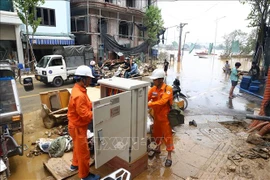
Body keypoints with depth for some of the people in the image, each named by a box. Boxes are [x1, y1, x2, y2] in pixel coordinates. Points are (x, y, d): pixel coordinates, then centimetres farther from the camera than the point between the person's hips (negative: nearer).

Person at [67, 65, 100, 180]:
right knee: (83, 151, 6)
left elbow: (87, 104, 11)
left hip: (78, 125, 10)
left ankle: (75, 165, 51)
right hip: (78, 127, -10)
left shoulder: (78, 89, 2)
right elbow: (85, 114, -29)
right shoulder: (79, 95, -31)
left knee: (78, 147, 29)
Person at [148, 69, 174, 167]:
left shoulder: (168, 89, -19)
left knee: (167, 135, 4)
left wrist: (149, 105, -38)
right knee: (156, 133, 21)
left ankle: (169, 156, 17)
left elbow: (162, 101, -32)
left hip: (165, 116, -6)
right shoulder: (153, 89, -1)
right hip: (156, 116, 6)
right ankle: (158, 148, 45)